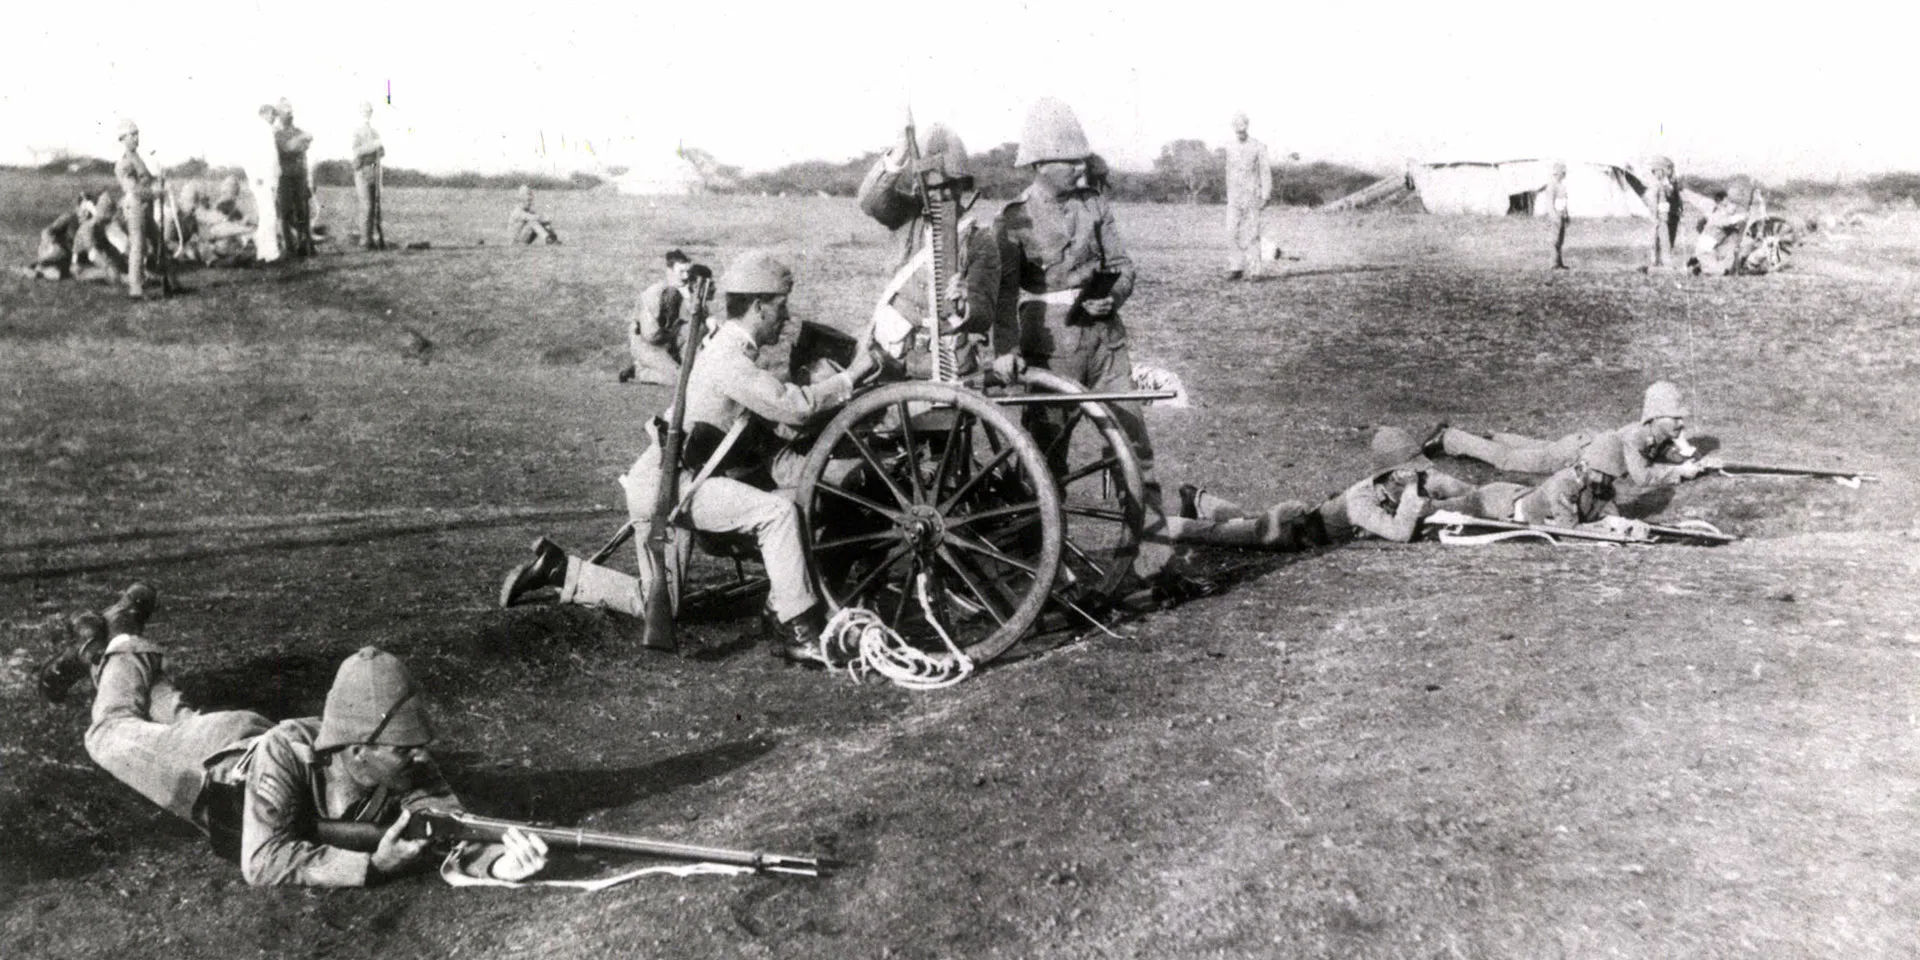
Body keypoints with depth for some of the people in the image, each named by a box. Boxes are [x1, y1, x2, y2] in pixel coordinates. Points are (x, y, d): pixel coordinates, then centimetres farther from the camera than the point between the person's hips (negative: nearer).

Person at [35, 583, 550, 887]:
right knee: (114, 731, 29)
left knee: (177, 717, 36)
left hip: (257, 739, 4)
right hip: (206, 760, -3)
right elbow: (263, 862, -51)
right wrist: (371, 866, -60)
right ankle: (122, 647, 52)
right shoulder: (284, 752, -49)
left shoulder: (410, 770, -39)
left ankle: (124, 638, 57)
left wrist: (497, 859, -70)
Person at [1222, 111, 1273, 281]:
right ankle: (1237, 268, 4)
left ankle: (1252, 271, 3)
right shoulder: (1229, 146, 7)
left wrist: (1266, 196, -10)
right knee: (1233, 233, -5)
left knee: (1251, 234, -2)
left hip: (1252, 196, -3)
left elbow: (1265, 171, -4)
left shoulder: (1258, 147, -6)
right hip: (1234, 197, 3)